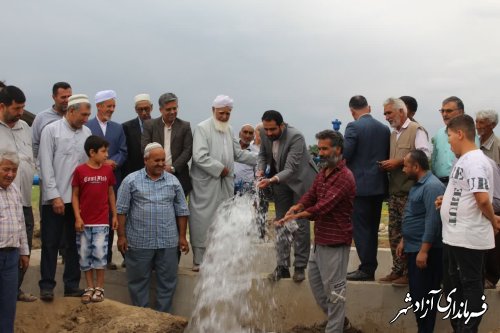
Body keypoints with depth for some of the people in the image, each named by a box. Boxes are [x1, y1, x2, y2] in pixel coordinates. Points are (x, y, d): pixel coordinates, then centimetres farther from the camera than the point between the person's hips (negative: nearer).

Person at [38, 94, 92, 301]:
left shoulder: (86, 133, 7)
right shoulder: (51, 130, -4)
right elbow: (46, 165, -7)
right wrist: (55, 195, -11)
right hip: (55, 198, -4)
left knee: (74, 243, 10)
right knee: (50, 243, 1)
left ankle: (72, 285, 18)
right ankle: (47, 286, 10)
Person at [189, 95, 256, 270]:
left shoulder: (229, 130, 14)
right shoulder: (202, 128, -8)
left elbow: (238, 153, 21)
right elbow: (200, 157, -17)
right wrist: (220, 168, -14)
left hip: (225, 183, 7)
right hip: (206, 184, -7)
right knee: (204, 221, -3)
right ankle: (199, 260, 5)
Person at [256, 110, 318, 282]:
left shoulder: (296, 137, -30)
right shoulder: (264, 133, -12)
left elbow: (291, 169, -34)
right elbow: (263, 154, 6)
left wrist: (271, 180, -48)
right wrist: (261, 170, -15)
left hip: (300, 180, -6)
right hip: (280, 181, 6)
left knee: (301, 224, -2)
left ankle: (300, 267, 6)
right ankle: (282, 266, 11)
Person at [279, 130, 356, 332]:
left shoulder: (344, 177, -19)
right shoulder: (323, 172, 12)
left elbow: (324, 205, -27)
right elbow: (311, 195, 5)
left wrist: (296, 216, -32)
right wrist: (296, 207, -16)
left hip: (335, 241, -10)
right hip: (320, 239, 10)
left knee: (333, 288, -2)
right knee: (315, 280, 18)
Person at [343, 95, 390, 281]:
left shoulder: (354, 127, -11)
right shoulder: (384, 128, 8)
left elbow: (345, 154, -14)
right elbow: (388, 156, 10)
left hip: (360, 186, -7)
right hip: (379, 186, 7)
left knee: (360, 228, -2)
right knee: (372, 228, 12)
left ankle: (366, 269, -2)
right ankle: (370, 268, 17)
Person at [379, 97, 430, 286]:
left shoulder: (416, 130, -6)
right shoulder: (393, 134, 20)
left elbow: (424, 155, -16)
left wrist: (398, 162, -16)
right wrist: (387, 164, 4)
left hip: (410, 190, -8)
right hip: (394, 190, 8)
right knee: (394, 232, 9)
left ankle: (409, 272, 0)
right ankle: (397, 270, 16)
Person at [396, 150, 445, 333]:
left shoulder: (432, 186, -18)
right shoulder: (418, 185, 15)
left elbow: (433, 220, -24)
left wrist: (424, 250, -25)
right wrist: (404, 240, 20)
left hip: (426, 250, -10)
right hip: (414, 248, 10)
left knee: (423, 294, -5)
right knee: (416, 293, 13)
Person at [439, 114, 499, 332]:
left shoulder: (475, 161, -18)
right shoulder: (463, 161, 13)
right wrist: (446, 200, 9)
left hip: (469, 239, -10)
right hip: (453, 237, 10)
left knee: (471, 286, 0)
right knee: (452, 285, 17)